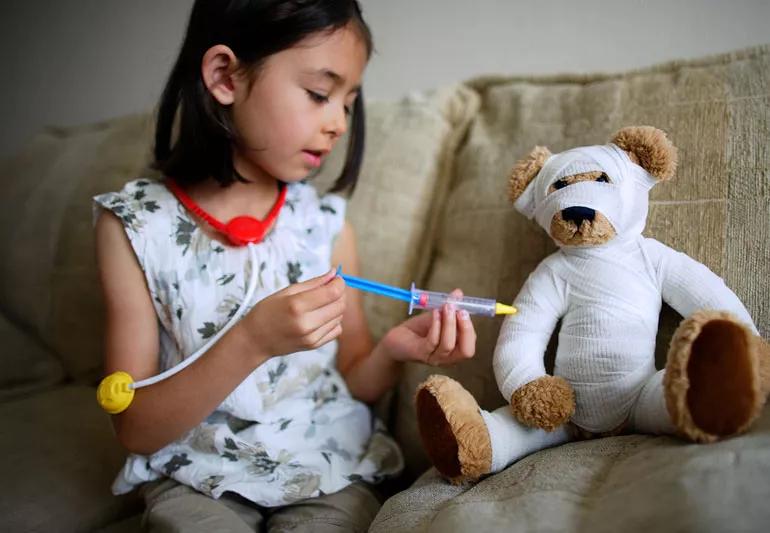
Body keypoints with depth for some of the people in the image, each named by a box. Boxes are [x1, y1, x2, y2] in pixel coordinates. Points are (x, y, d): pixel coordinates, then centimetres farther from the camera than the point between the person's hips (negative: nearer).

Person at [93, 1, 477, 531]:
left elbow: (355, 384, 4)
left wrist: (391, 352, -18)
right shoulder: (136, 223, -10)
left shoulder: (326, 222, -3)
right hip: (197, 477, -1)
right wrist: (252, 342, -26)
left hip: (330, 472, 2)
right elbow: (136, 429, -11)